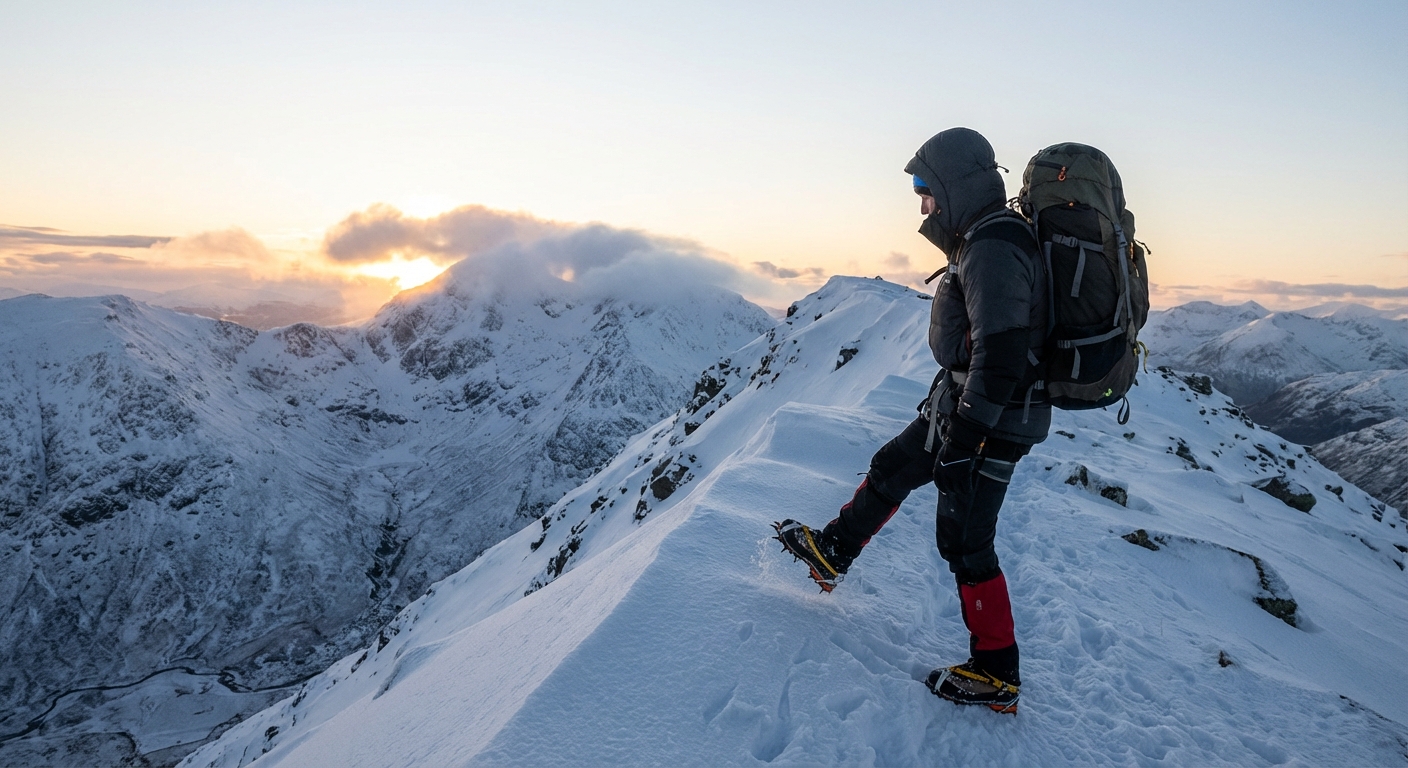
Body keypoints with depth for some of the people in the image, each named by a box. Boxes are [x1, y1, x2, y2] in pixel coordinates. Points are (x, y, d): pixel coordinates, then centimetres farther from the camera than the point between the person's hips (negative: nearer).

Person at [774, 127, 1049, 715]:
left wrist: (961, 441, -26)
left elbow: (1000, 357, -29)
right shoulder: (984, 239, 11)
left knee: (964, 541, 0)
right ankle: (833, 553, 41)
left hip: (991, 421, -10)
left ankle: (997, 676, 16)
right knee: (892, 470, 22)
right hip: (962, 403, 10)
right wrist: (947, 406, 26)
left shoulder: (993, 249, -23)